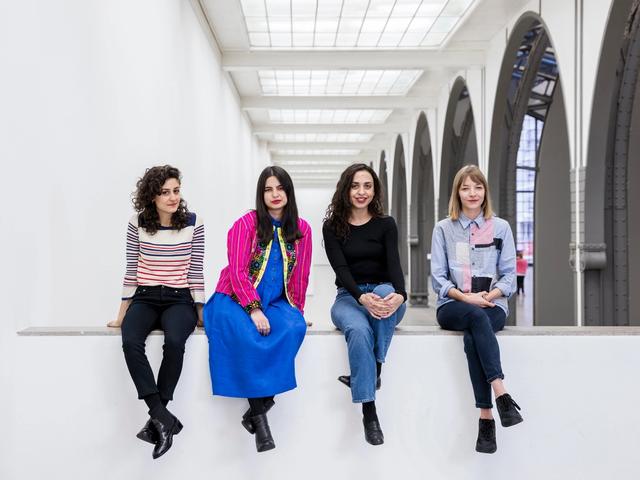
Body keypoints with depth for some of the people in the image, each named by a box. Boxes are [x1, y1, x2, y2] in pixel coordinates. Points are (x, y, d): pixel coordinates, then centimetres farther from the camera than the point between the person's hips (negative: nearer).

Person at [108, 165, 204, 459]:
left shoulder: (193, 223, -1)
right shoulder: (137, 224, 1)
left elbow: (196, 272, 3)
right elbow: (132, 270, 7)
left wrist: (200, 312, 3)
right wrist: (122, 314, 8)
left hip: (180, 300, -1)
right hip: (145, 299, 1)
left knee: (174, 342, -34)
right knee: (130, 341, -31)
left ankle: (156, 419, -21)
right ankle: (164, 419, -32)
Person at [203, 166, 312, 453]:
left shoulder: (302, 229, 8)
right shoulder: (246, 224, -3)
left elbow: (301, 275, 13)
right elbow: (238, 271, -10)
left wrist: (297, 309, 6)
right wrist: (254, 310, -19)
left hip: (276, 301, 3)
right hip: (236, 299, -3)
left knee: (294, 327, -31)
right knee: (243, 333, -36)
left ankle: (256, 407, -25)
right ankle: (259, 412, -26)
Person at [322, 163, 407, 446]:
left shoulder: (386, 225, 5)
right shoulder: (332, 227, 3)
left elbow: (394, 264, -10)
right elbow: (341, 269, -10)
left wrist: (399, 295, -35)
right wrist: (362, 298, -32)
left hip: (383, 293, 1)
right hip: (348, 298, -1)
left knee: (386, 291, -37)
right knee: (359, 330, -36)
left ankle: (373, 372, -29)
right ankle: (369, 412, -35)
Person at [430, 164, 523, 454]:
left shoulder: (500, 228, 11)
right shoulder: (443, 229, 10)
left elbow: (509, 276, 6)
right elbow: (438, 278, 4)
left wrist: (488, 296, -13)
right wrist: (466, 297, -13)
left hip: (492, 306, 0)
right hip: (453, 307, 0)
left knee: (472, 338, -35)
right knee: (476, 317, -37)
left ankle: (485, 418, -38)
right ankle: (501, 395, -47)